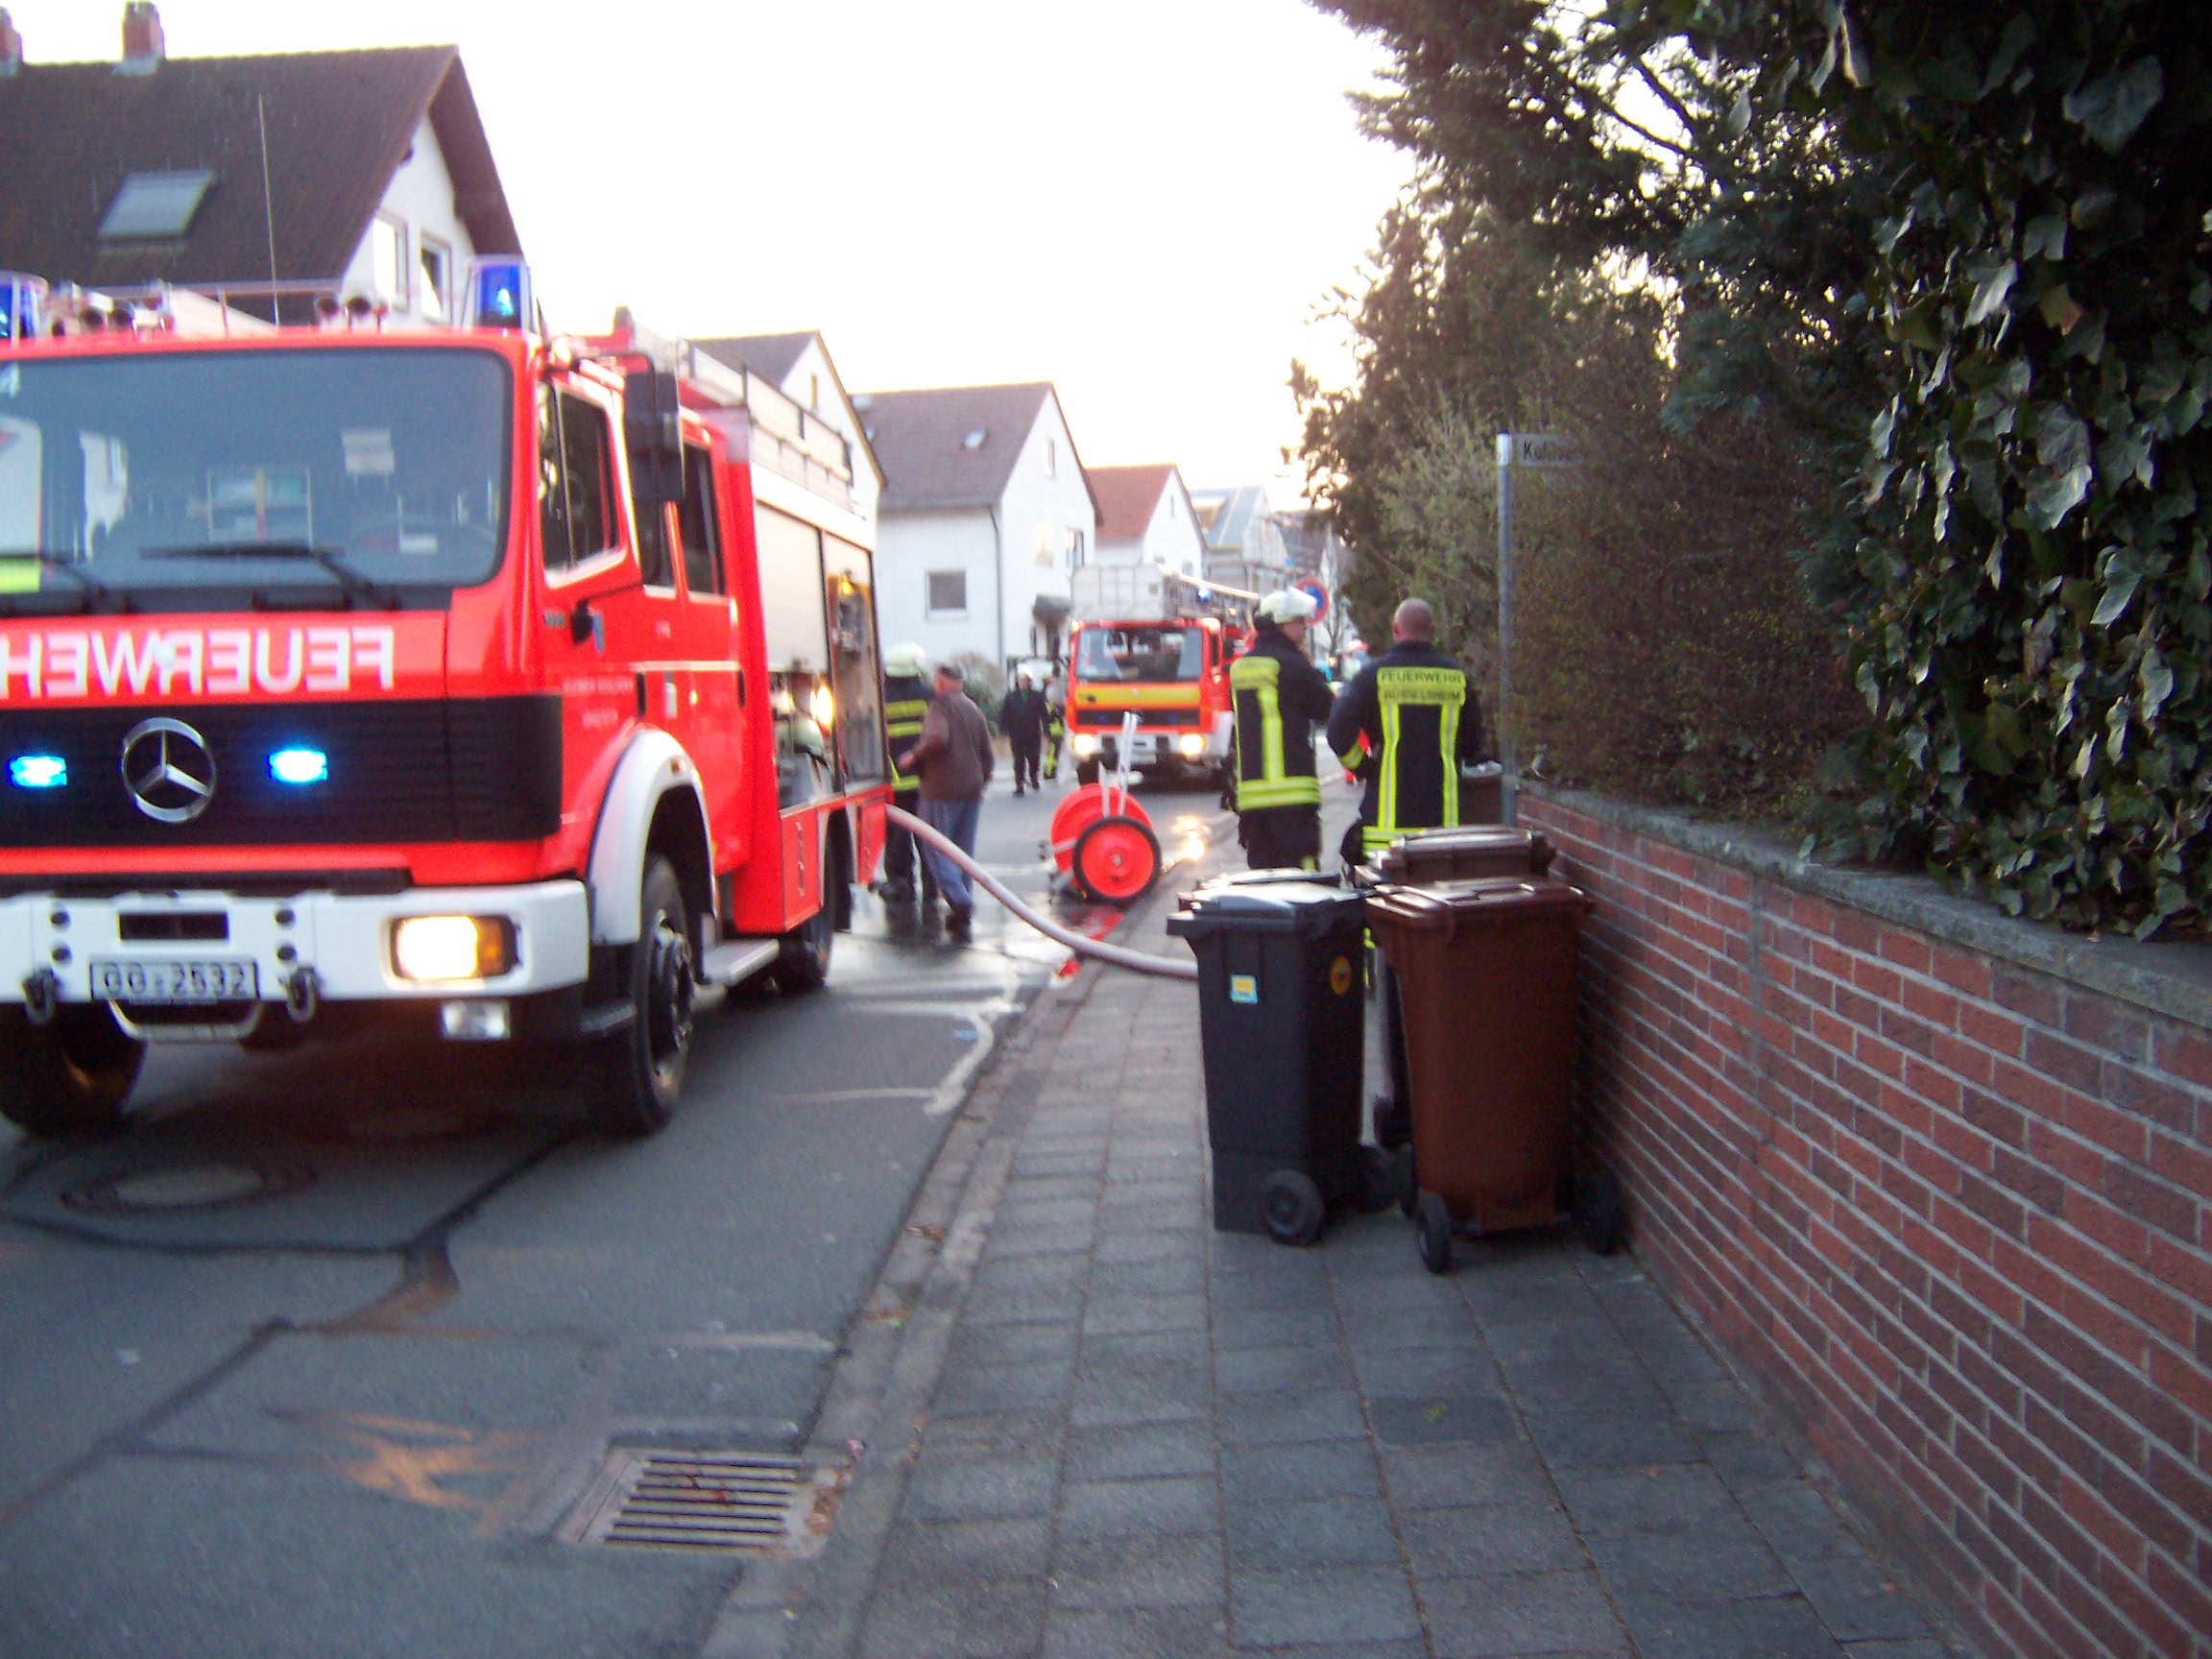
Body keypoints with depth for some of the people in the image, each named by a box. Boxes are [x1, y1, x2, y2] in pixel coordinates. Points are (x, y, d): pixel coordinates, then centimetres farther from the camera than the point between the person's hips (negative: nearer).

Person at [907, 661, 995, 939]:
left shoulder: (940, 706, -9)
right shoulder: (974, 710, 15)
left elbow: (937, 739, -26)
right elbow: (986, 752, 18)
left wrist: (915, 757, -11)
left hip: (942, 790, -7)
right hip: (971, 790, 7)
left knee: (935, 847, -4)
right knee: (964, 850, 11)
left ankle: (959, 900, -23)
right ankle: (962, 916, 11)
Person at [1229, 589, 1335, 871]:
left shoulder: (1240, 666, 14)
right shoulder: (1293, 664, -9)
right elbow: (1326, 708, 2)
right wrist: (1311, 667, 10)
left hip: (1250, 791, 7)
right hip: (1291, 789, -7)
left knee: (1261, 869, 10)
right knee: (1300, 873, -7)